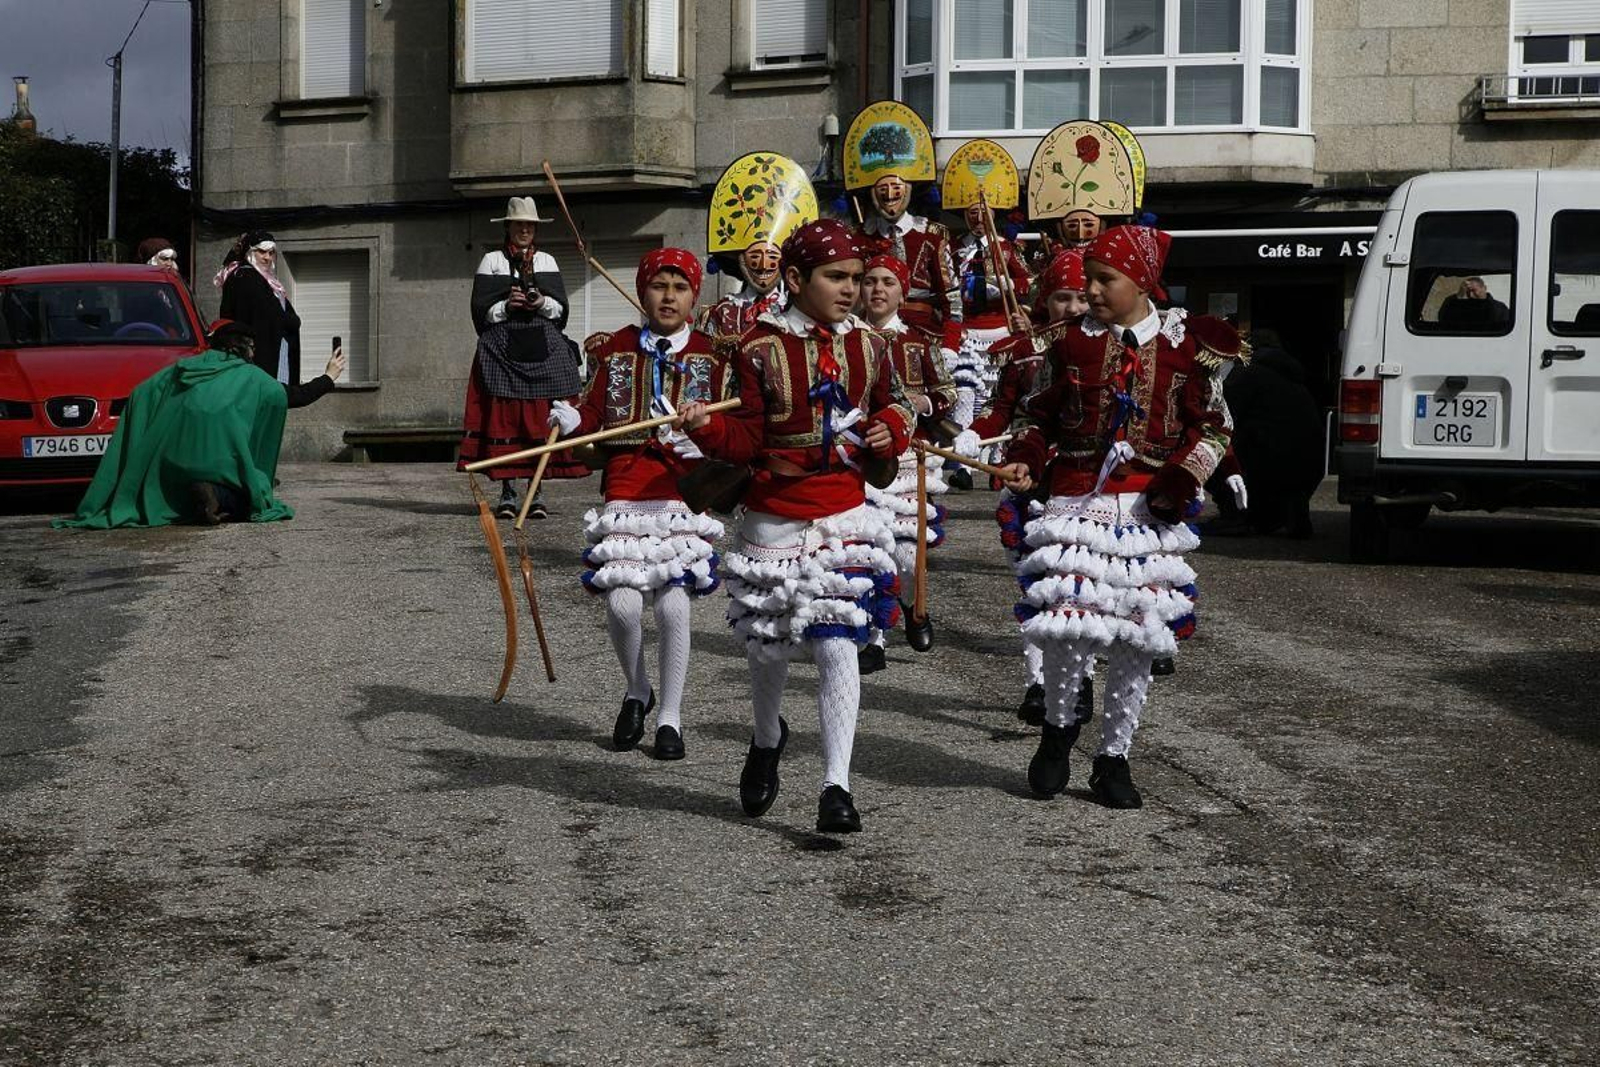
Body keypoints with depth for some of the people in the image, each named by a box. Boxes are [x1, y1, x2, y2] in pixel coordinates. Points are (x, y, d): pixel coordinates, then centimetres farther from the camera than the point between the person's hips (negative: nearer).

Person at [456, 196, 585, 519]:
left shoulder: (547, 262, 15)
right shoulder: (491, 262, 9)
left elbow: (562, 308, 10)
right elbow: (480, 311, 4)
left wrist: (543, 303, -9)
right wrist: (506, 307, -13)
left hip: (544, 347, 2)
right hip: (503, 348, -2)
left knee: (541, 417, -5)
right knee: (504, 416, -7)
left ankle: (537, 491, 0)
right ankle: (507, 492, -2)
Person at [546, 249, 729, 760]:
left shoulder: (712, 355, 5)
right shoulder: (615, 349, 9)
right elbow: (596, 414, 6)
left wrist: (703, 443, -16)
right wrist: (572, 421, -15)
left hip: (684, 494, -1)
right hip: (624, 493, 1)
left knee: (673, 603, -9)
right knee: (622, 603, -8)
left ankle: (670, 714, 9)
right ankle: (636, 692, 23)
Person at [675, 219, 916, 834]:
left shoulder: (868, 348, 3)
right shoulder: (761, 350, -8)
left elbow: (893, 407, 18)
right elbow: (745, 439, -9)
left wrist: (892, 431, -4)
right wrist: (705, 427, -28)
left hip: (845, 517, 1)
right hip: (773, 520, -1)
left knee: (837, 645, -10)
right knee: (767, 645, 14)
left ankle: (836, 787, -6)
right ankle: (768, 741, 44)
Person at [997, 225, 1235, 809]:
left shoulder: (1185, 344, 2)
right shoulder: (1073, 342, 5)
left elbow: (1214, 427, 6)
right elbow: (1041, 415, 14)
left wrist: (1178, 482, -8)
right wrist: (1026, 461, -4)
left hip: (1150, 508, 1)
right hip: (1076, 500, 0)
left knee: (1138, 633, 3)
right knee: (1069, 620, -14)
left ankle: (1114, 756, 18)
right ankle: (1058, 726, 14)